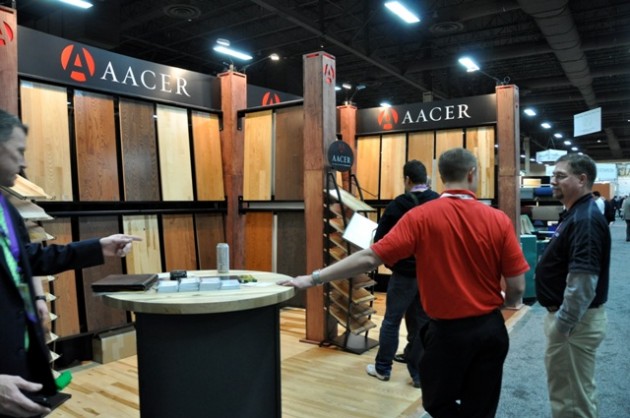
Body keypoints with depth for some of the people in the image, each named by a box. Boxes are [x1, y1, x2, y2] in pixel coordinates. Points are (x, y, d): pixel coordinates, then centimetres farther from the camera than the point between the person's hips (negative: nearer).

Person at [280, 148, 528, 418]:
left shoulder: (421, 217, -14)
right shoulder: (499, 220, -9)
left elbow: (370, 258, -18)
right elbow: (517, 287, -6)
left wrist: (314, 278, -12)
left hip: (447, 329, -2)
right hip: (490, 329, 2)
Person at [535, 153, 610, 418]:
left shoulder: (585, 219, -23)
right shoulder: (574, 214, 9)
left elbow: (583, 282, -28)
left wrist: (562, 325, -21)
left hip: (574, 321, -10)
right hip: (567, 315, 10)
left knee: (573, 396, 7)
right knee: (567, 390, 24)